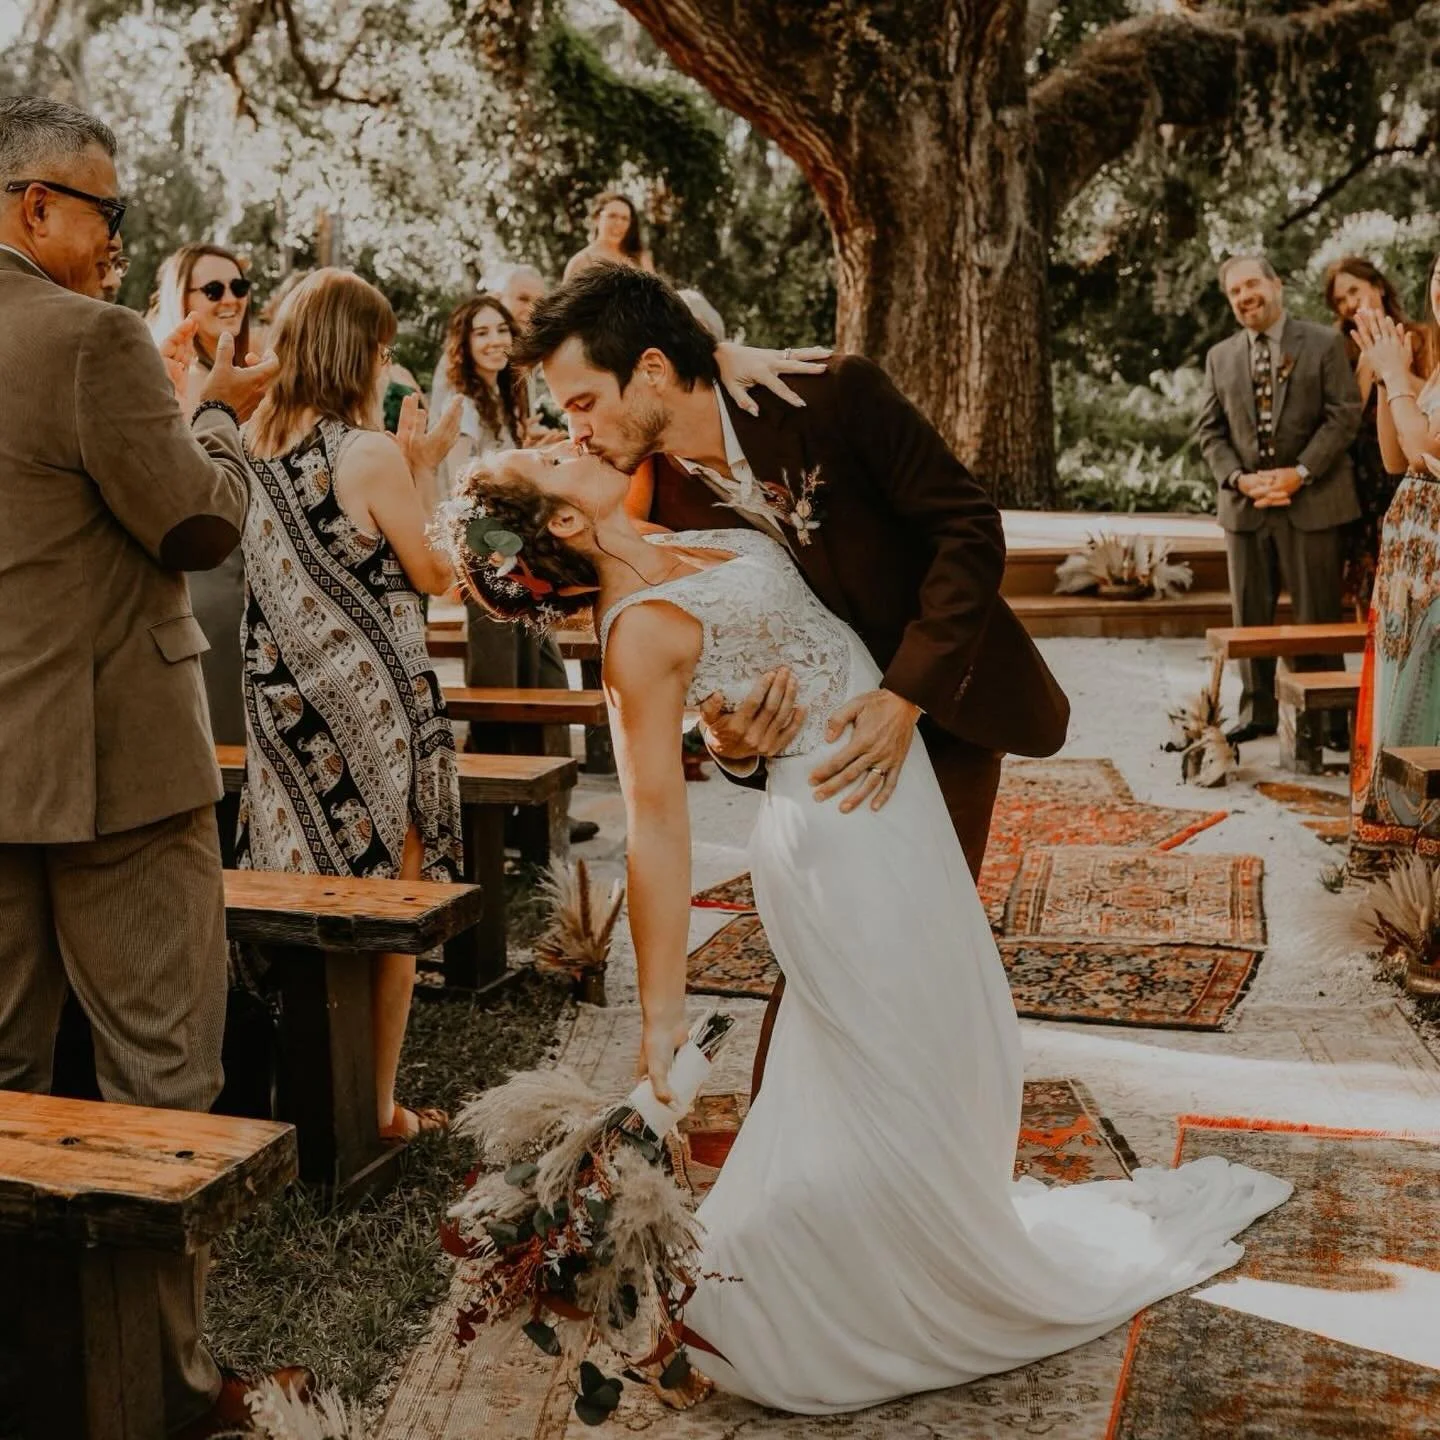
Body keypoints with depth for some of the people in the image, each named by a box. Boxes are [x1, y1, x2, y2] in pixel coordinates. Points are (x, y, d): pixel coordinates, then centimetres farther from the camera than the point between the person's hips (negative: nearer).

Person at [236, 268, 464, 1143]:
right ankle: (377, 1105, 13)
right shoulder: (371, 455, -15)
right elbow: (431, 575, -4)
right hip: (373, 701, -6)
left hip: (286, 700, 7)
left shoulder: (257, 447, 4)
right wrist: (425, 466, 6)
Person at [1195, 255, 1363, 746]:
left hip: (1311, 502, -4)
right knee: (1250, 617, 8)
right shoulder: (1220, 356, 11)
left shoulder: (1324, 344, 0)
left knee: (1318, 615, 1)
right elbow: (1209, 429, 8)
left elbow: (1344, 416, -6)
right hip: (1244, 504, 4)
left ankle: (1327, 715, 10)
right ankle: (1258, 711, 18)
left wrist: (1299, 473, -15)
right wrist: (1239, 478, -8)